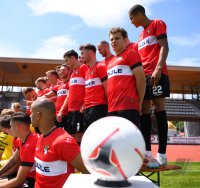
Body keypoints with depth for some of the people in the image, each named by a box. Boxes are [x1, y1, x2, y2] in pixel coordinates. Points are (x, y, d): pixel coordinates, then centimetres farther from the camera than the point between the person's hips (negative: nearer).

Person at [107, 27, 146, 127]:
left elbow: (141, 79, -7)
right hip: (112, 108, 8)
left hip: (128, 107, -8)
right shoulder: (110, 63, 24)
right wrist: (110, 105, 17)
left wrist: (139, 103, -5)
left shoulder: (130, 54, 2)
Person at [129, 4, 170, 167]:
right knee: (144, 111, 1)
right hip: (143, 75, 8)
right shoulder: (141, 35, 27)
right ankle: (147, 153, 5)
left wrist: (158, 68, -22)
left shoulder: (157, 24, 5)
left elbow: (164, 47, -8)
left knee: (158, 108, -10)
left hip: (156, 74, -8)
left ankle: (162, 154, -7)